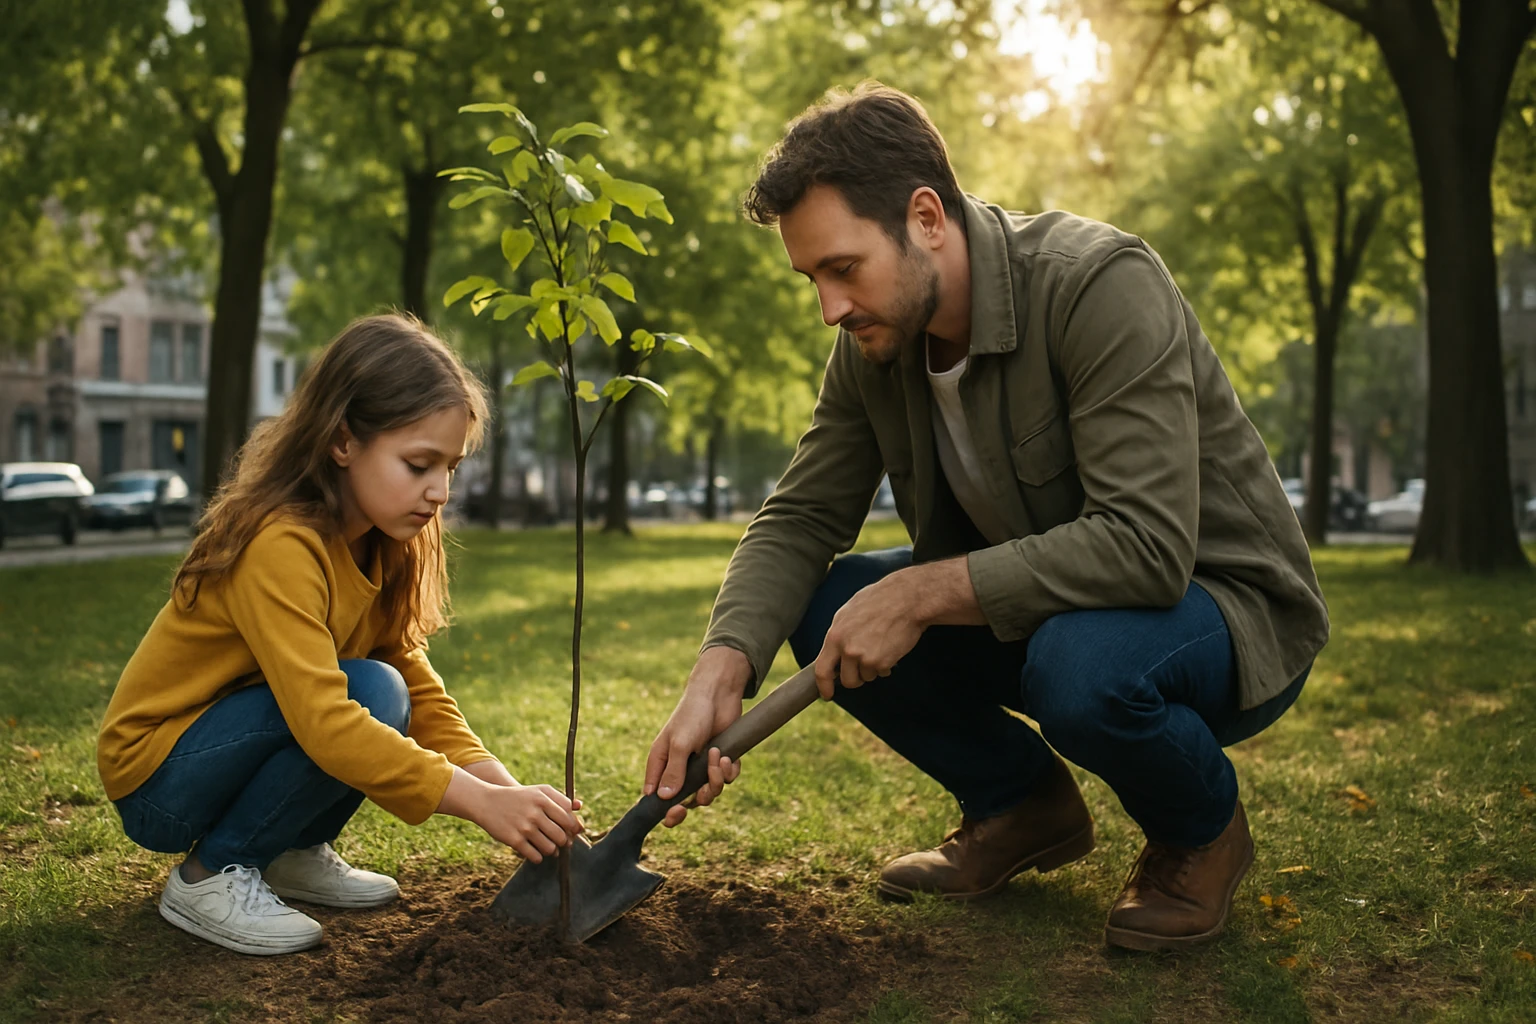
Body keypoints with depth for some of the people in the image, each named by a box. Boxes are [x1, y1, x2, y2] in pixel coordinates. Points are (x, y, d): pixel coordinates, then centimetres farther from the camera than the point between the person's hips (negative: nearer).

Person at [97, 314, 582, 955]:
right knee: (370, 693, -27)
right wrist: (480, 802, -40)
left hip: (225, 749, 8)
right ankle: (210, 876, -13)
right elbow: (326, 722, -38)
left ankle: (292, 855, 7)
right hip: (156, 781, -8)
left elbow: (417, 682, -7)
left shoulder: (379, 545, -2)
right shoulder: (282, 546, -29)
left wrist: (504, 786, -21)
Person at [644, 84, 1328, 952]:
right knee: (824, 605, -11)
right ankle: (1024, 802, 10)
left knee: (1079, 664, -38)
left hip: (1226, 609, -6)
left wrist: (922, 593, -31)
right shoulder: (874, 343, -5)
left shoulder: (1103, 285, -27)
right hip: (1036, 607, 6)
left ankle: (1204, 827, -3)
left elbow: (1148, 546, -35)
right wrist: (720, 676, -22)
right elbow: (800, 519, -4)